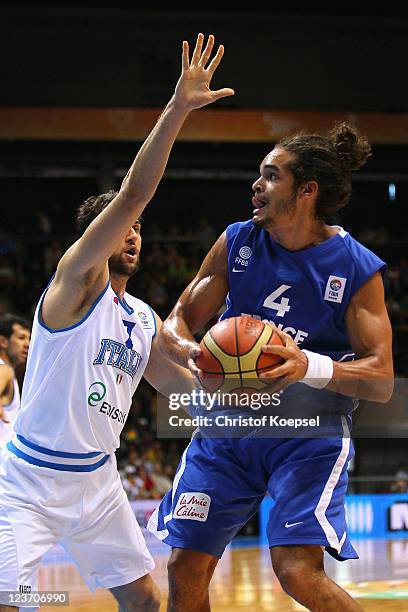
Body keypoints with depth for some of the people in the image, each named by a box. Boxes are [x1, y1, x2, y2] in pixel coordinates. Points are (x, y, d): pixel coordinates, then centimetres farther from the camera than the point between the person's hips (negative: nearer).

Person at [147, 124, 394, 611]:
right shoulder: (237, 243, -3)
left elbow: (381, 382, -14)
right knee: (186, 569, 1)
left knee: (298, 572, -22)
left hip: (310, 431, -4)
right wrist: (192, 353, -22)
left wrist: (310, 367, -33)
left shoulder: (358, 269, -12)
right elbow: (175, 326, 2)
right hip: (229, 424, 4)